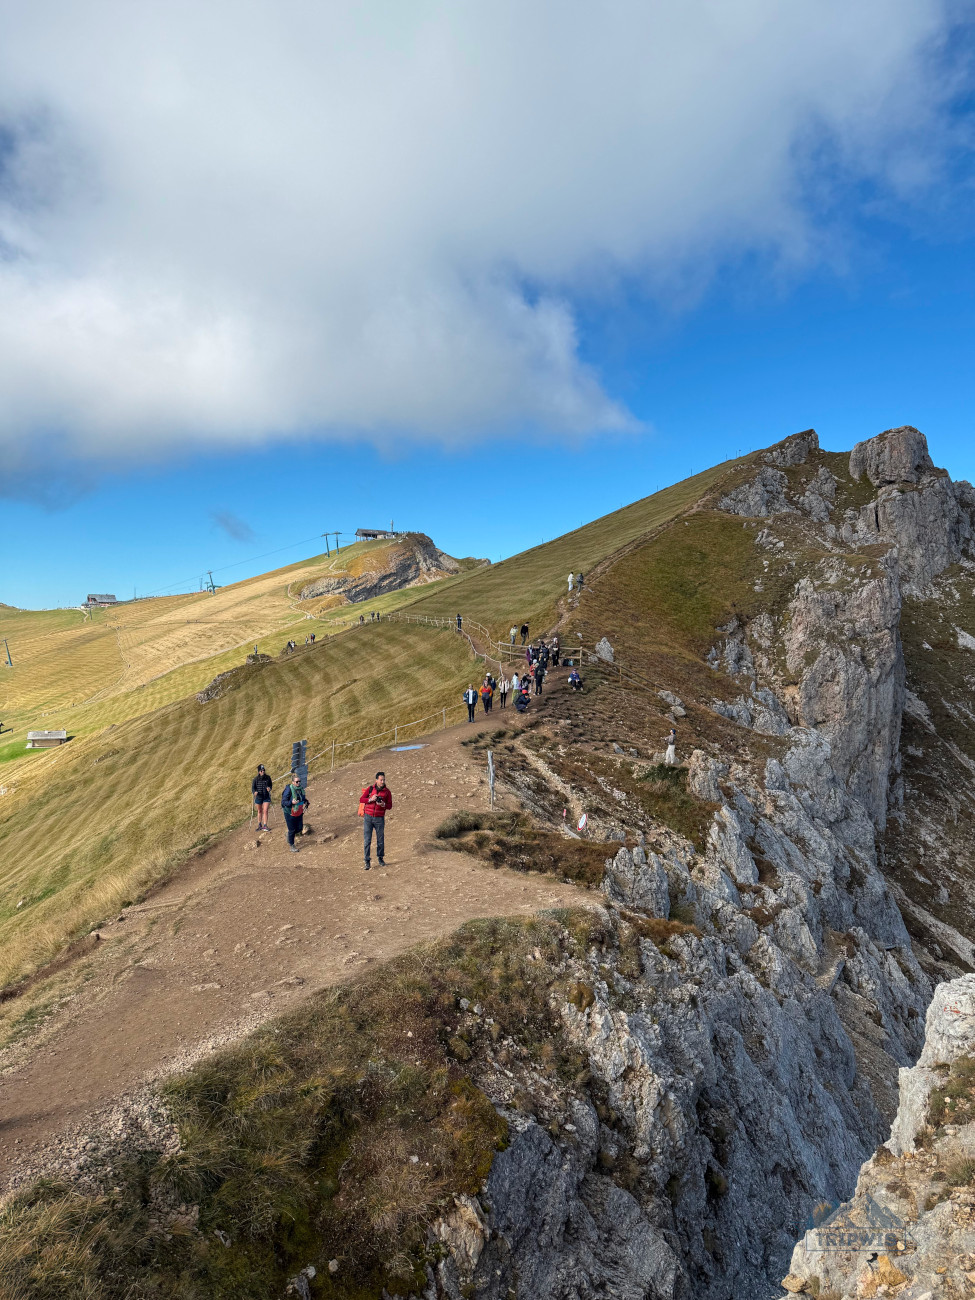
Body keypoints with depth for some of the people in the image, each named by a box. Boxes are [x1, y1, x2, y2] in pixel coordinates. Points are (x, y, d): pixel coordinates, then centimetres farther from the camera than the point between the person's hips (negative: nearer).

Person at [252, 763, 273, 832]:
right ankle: (259, 825, 27)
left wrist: (269, 788, -14)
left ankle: (265, 825, -4)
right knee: (259, 811, 14)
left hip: (266, 797, 0)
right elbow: (253, 787, -7)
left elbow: (270, 785, 9)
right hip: (258, 797, 0)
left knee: (265, 811, -8)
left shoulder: (268, 778, -4)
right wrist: (254, 792, -28)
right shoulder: (256, 779, -8)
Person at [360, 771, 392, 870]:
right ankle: (367, 862, 0)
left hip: (379, 818, 0)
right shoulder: (370, 788, 2)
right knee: (367, 840, -4)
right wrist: (370, 799, -16)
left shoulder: (387, 791, 1)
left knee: (380, 840, 4)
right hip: (368, 817, 0)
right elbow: (361, 799, 0)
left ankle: (380, 858, 22)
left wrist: (383, 804, -19)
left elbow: (390, 806, 2)